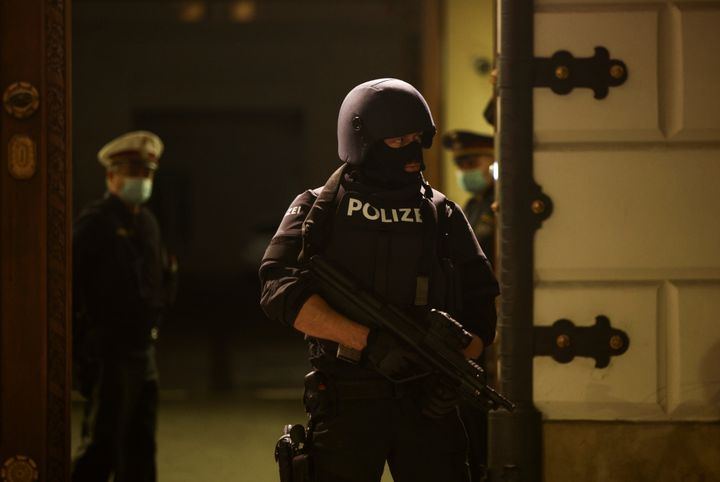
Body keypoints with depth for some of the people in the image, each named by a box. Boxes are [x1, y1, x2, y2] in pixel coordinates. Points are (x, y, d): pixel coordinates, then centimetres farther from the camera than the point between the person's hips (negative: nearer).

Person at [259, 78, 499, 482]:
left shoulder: (445, 217, 12)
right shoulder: (318, 211, 4)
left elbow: (480, 309, 12)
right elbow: (281, 292, -11)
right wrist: (371, 340, -22)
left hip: (427, 402, 2)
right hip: (346, 403, -2)